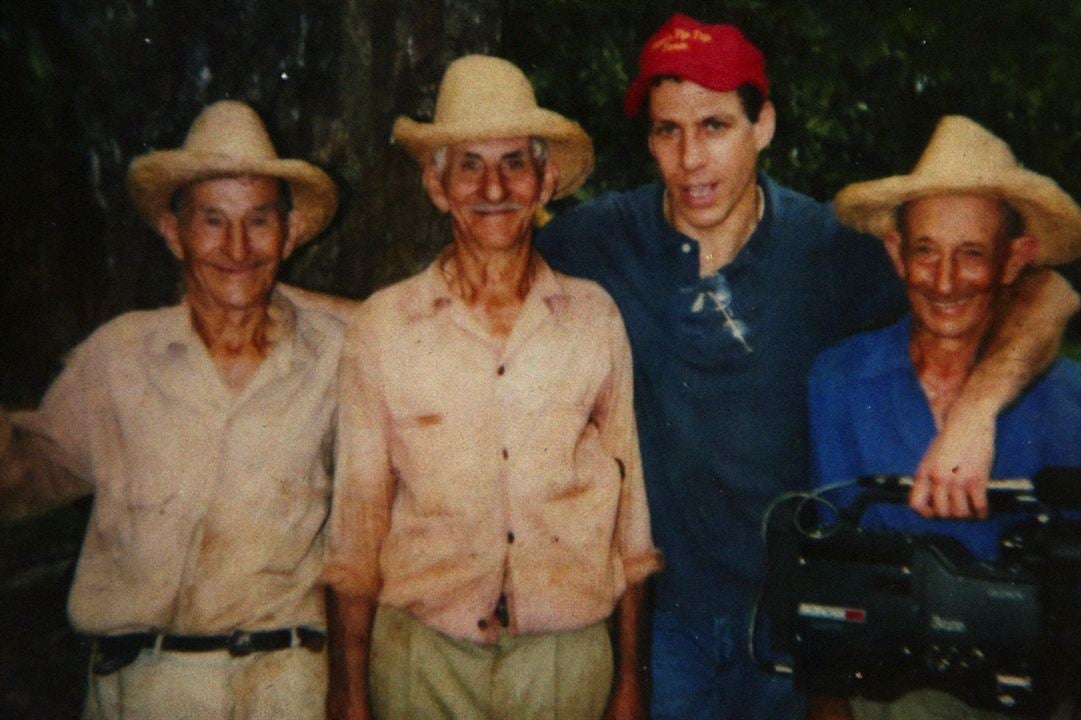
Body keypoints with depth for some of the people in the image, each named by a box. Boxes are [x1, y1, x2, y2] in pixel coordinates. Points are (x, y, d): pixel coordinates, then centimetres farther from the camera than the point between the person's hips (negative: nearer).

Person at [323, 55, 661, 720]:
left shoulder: (596, 318, -2)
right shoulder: (382, 327, -5)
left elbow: (631, 500, 5)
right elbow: (357, 519, 1)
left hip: (568, 657, 1)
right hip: (421, 658, -1)